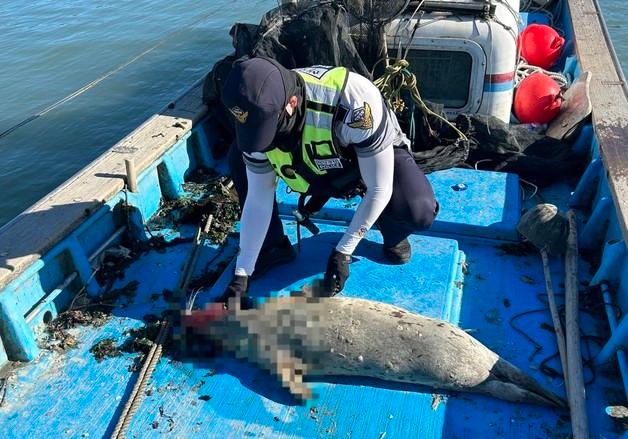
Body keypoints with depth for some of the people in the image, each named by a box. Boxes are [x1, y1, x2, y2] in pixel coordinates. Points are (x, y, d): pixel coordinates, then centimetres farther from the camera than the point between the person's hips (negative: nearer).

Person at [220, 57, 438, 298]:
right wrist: (241, 274, -15)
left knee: (418, 211, -34)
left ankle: (393, 233, 4)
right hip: (318, 168, 4)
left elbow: (378, 190, -31)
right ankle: (274, 247, 3)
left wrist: (342, 252, -28)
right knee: (239, 157, -12)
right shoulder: (259, 116, -26)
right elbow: (258, 200, -16)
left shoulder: (354, 102, -42)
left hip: (378, 155, -4)